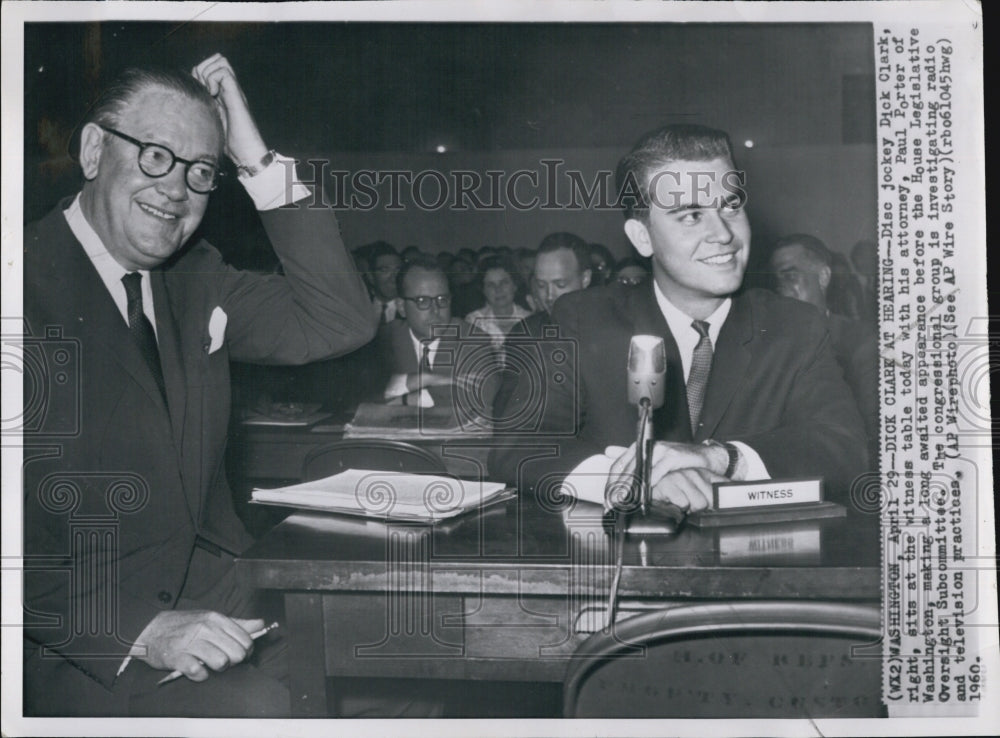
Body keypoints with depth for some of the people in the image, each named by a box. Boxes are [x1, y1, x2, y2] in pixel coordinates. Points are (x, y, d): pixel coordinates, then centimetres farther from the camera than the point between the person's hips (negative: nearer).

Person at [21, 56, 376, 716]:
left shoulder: (195, 276, 12)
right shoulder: (28, 285, -10)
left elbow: (340, 323, 1)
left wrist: (261, 164, -3)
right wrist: (141, 628, -25)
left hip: (223, 598, 6)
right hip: (86, 645, -6)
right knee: (257, 707, -28)